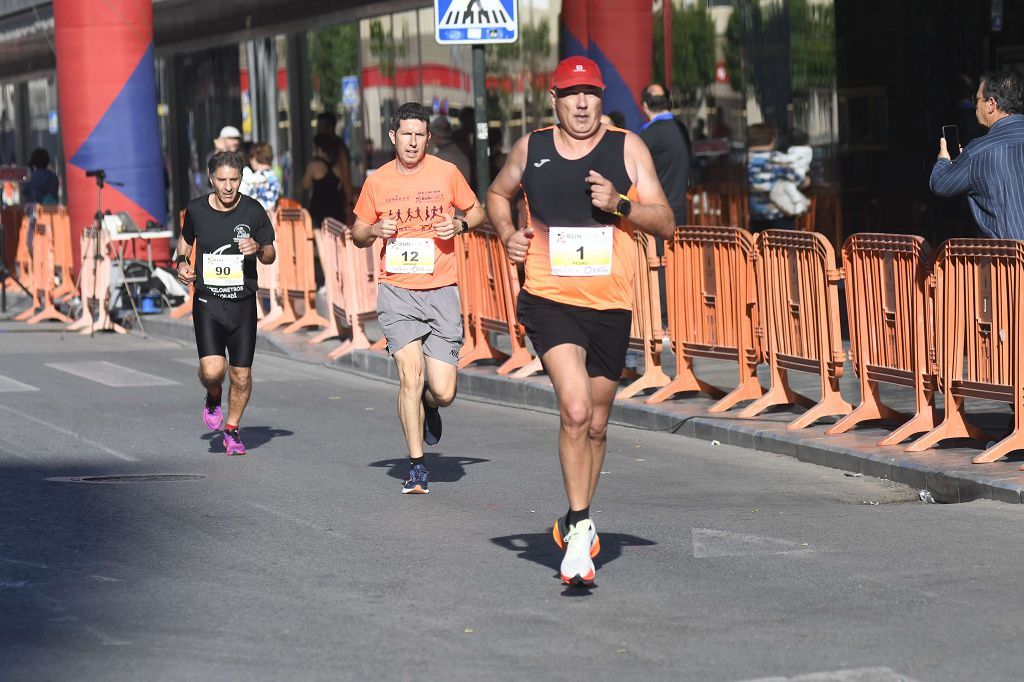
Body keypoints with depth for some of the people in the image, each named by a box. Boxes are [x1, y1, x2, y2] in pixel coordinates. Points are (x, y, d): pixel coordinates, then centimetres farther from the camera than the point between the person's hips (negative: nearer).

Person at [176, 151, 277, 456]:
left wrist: (258, 249, -15)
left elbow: (270, 255, 7)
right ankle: (213, 398, 18)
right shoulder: (196, 209, -1)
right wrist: (182, 262, 0)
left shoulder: (253, 211, -3)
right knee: (212, 370, -18)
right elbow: (185, 239, 20)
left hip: (243, 303, 1)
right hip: (207, 302, -1)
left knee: (241, 376, 2)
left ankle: (232, 430, 27)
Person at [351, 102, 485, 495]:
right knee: (410, 376, -14)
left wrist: (460, 224, -6)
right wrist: (374, 231, -6)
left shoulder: (446, 173, 3)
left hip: (441, 291, 0)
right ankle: (416, 466, -2)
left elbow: (477, 212, 15)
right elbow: (358, 234, 16)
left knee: (442, 392, -3)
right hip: (397, 291, 0)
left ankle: (430, 408, 35)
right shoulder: (377, 182, 5)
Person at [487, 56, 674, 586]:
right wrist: (507, 235, 5)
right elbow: (497, 194, 24)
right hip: (549, 301, -2)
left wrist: (620, 204, -17)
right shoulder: (531, 149, 5)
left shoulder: (627, 149, 2)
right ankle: (580, 528, -14)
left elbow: (666, 223, 0)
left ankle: (574, 520, 34)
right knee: (575, 411, -21)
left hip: (611, 307, 2)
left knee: (596, 425, 13)